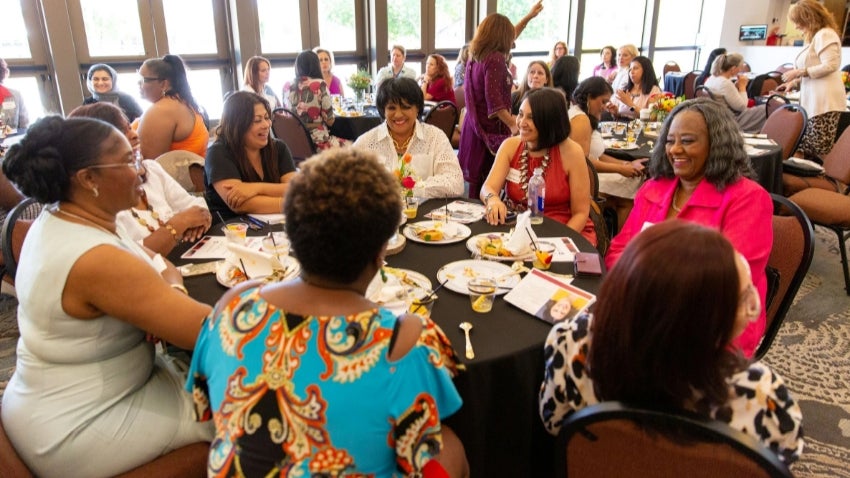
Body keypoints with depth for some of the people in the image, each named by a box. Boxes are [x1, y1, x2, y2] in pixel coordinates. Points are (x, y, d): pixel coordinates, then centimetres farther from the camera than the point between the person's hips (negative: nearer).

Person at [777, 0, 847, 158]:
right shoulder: (815, 37, 25)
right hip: (814, 101, 10)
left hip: (824, 102, -10)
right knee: (804, 151, 5)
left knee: (820, 155, -10)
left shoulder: (825, 34, -7)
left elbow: (830, 66, -16)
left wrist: (799, 72, -12)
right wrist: (794, 81, 17)